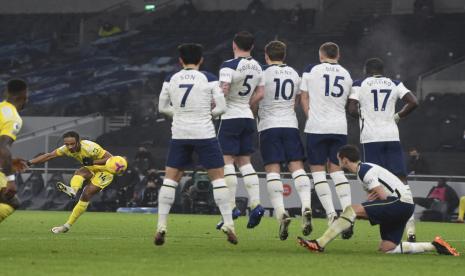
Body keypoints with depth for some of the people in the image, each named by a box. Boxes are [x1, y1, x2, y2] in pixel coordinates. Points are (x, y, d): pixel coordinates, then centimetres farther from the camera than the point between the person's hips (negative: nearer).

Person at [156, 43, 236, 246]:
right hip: (204, 134, -2)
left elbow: (162, 107, 12)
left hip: (179, 135, 2)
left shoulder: (171, 80, 4)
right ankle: (228, 224, 0)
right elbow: (221, 107, -4)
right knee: (218, 177, 6)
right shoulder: (209, 79, -3)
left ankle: (161, 226, -1)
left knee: (170, 178, 8)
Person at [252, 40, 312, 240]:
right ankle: (306, 206, -18)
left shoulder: (263, 74, -4)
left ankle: (281, 212, -19)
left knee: (272, 170, -5)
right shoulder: (294, 75, 12)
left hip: (269, 126, -4)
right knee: (297, 167, 1)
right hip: (290, 125, 4)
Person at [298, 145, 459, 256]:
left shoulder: (364, 170, -11)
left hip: (400, 201, -10)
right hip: (403, 206, 10)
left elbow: (382, 196, -15)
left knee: (351, 209, -18)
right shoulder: (364, 169, 20)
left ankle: (319, 244, -25)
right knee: (386, 249, 10)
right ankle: (433, 246, 13)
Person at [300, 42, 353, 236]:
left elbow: (304, 98, 4)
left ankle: (331, 213, -10)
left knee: (318, 170, 3)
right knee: (337, 170, 9)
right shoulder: (346, 75, 11)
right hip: (339, 127, 3)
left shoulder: (311, 71, 0)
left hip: (317, 127, -3)